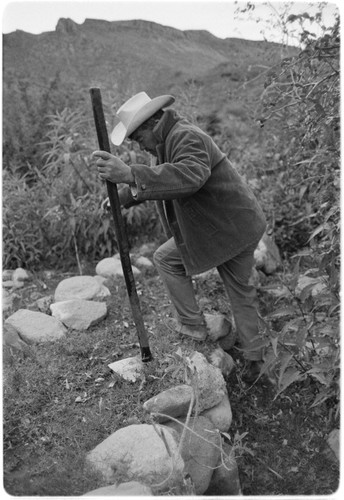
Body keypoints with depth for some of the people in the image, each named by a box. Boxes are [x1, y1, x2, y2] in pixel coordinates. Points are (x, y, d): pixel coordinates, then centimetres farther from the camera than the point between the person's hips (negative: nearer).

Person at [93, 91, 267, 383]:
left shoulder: (187, 137, -21)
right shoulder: (167, 141, 13)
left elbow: (189, 176, -42)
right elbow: (157, 177, 24)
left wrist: (130, 174, -50)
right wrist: (122, 197, 12)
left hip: (224, 228, -10)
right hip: (242, 225, 10)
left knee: (166, 260, 5)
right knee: (240, 291, 18)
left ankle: (192, 324, 14)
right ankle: (254, 358, 33)